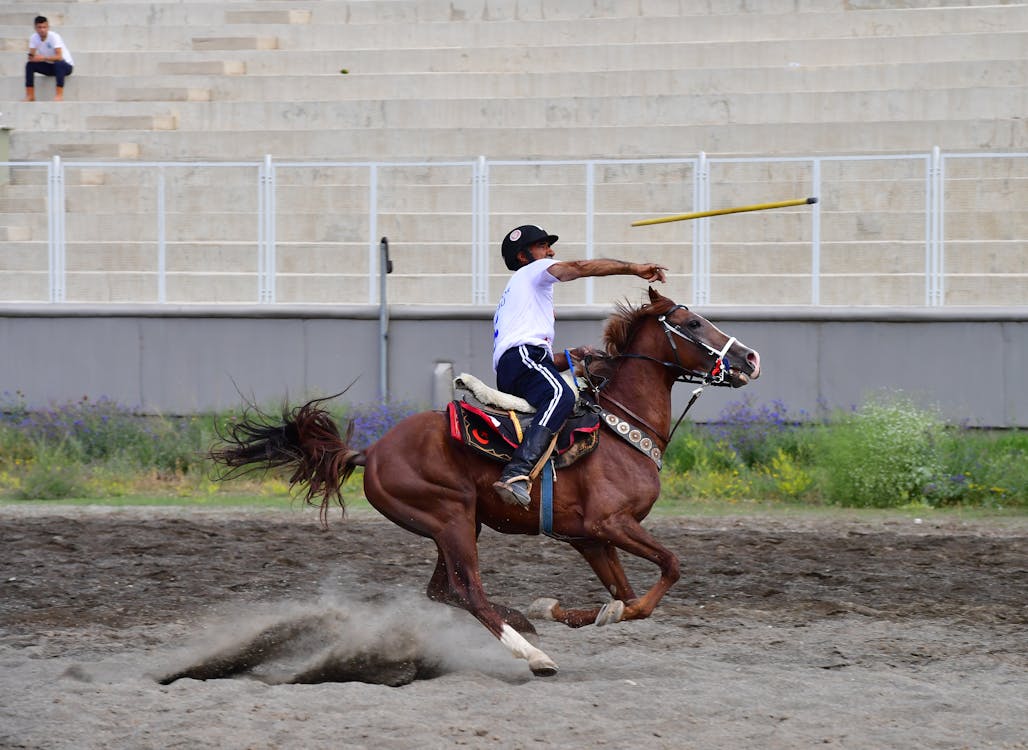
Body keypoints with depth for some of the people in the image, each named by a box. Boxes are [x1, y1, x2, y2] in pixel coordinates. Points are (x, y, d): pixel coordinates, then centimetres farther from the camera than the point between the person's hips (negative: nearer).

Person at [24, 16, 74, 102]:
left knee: (58, 64, -38)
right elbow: (31, 57, -10)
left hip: (66, 65, -5)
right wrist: (31, 56, -34)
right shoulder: (34, 38, -8)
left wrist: (44, 58, -43)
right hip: (49, 66, 5)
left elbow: (59, 57, -32)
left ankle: (59, 95, -37)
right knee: (30, 65, -16)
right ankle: (30, 96, -16)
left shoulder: (54, 37, -23)